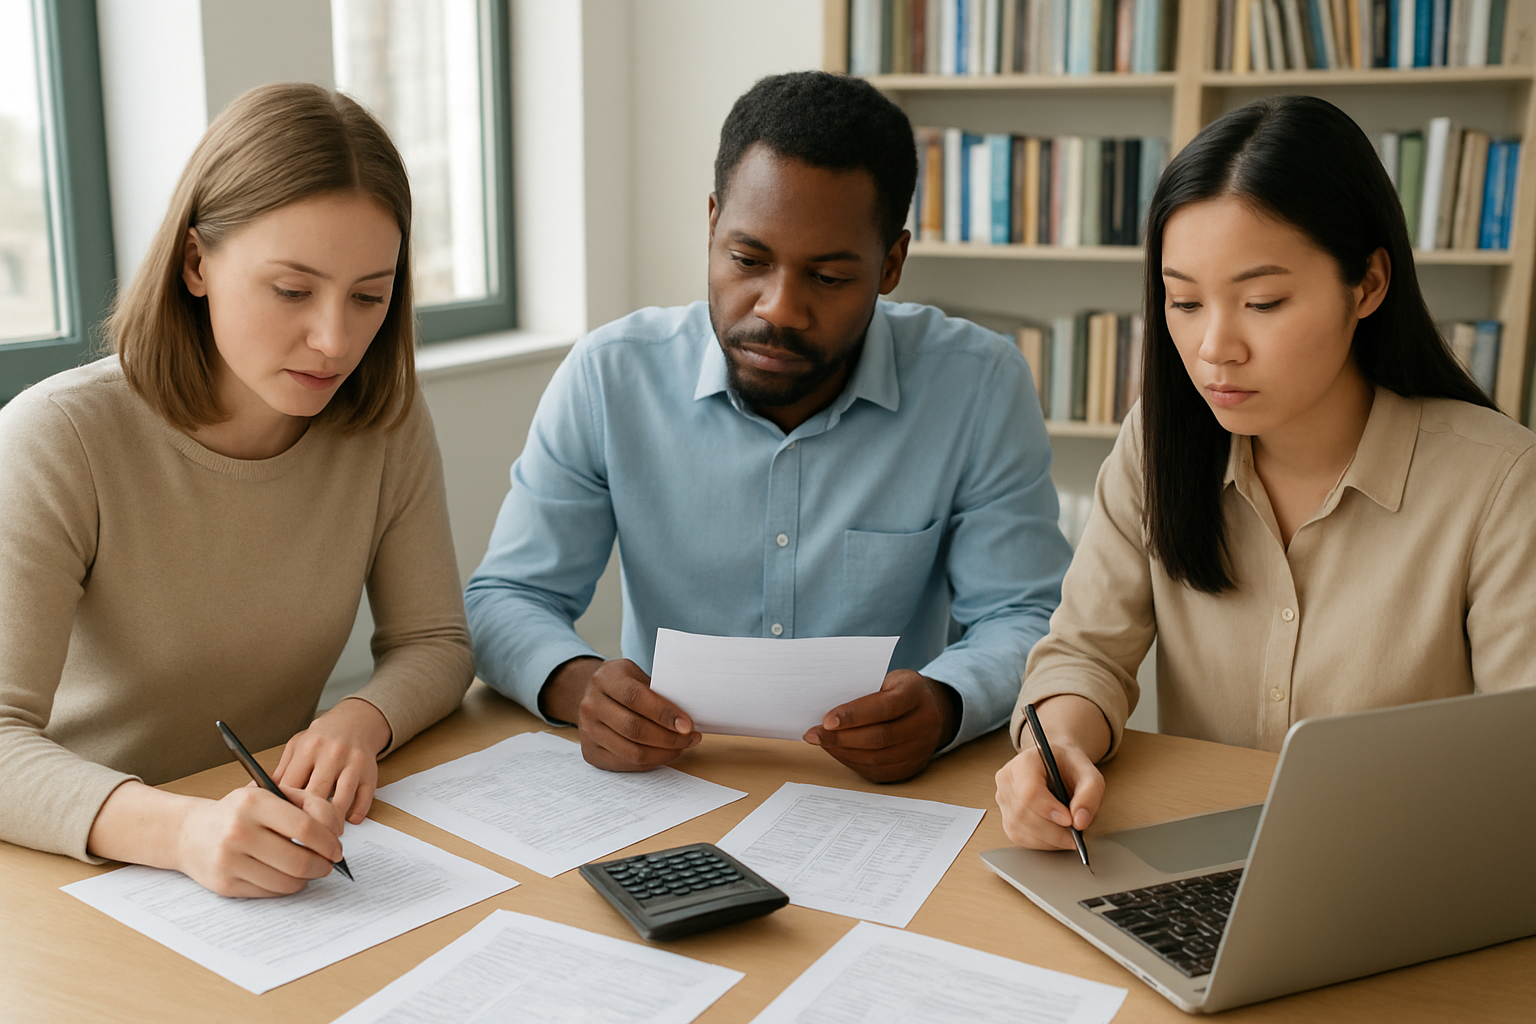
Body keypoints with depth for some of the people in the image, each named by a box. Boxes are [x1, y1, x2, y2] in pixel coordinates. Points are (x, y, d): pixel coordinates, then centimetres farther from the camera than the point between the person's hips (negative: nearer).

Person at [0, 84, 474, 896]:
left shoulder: (386, 428, -5)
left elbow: (433, 643, 3)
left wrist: (362, 722, -19)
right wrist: (176, 830, -40)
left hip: (284, 848, 2)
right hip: (91, 857, -1)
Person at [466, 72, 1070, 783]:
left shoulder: (980, 387, -7)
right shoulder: (608, 377, -6)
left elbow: (1026, 619, -4)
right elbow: (503, 599, -2)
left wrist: (944, 704, -27)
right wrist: (578, 686, -24)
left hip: (884, 796, 0)